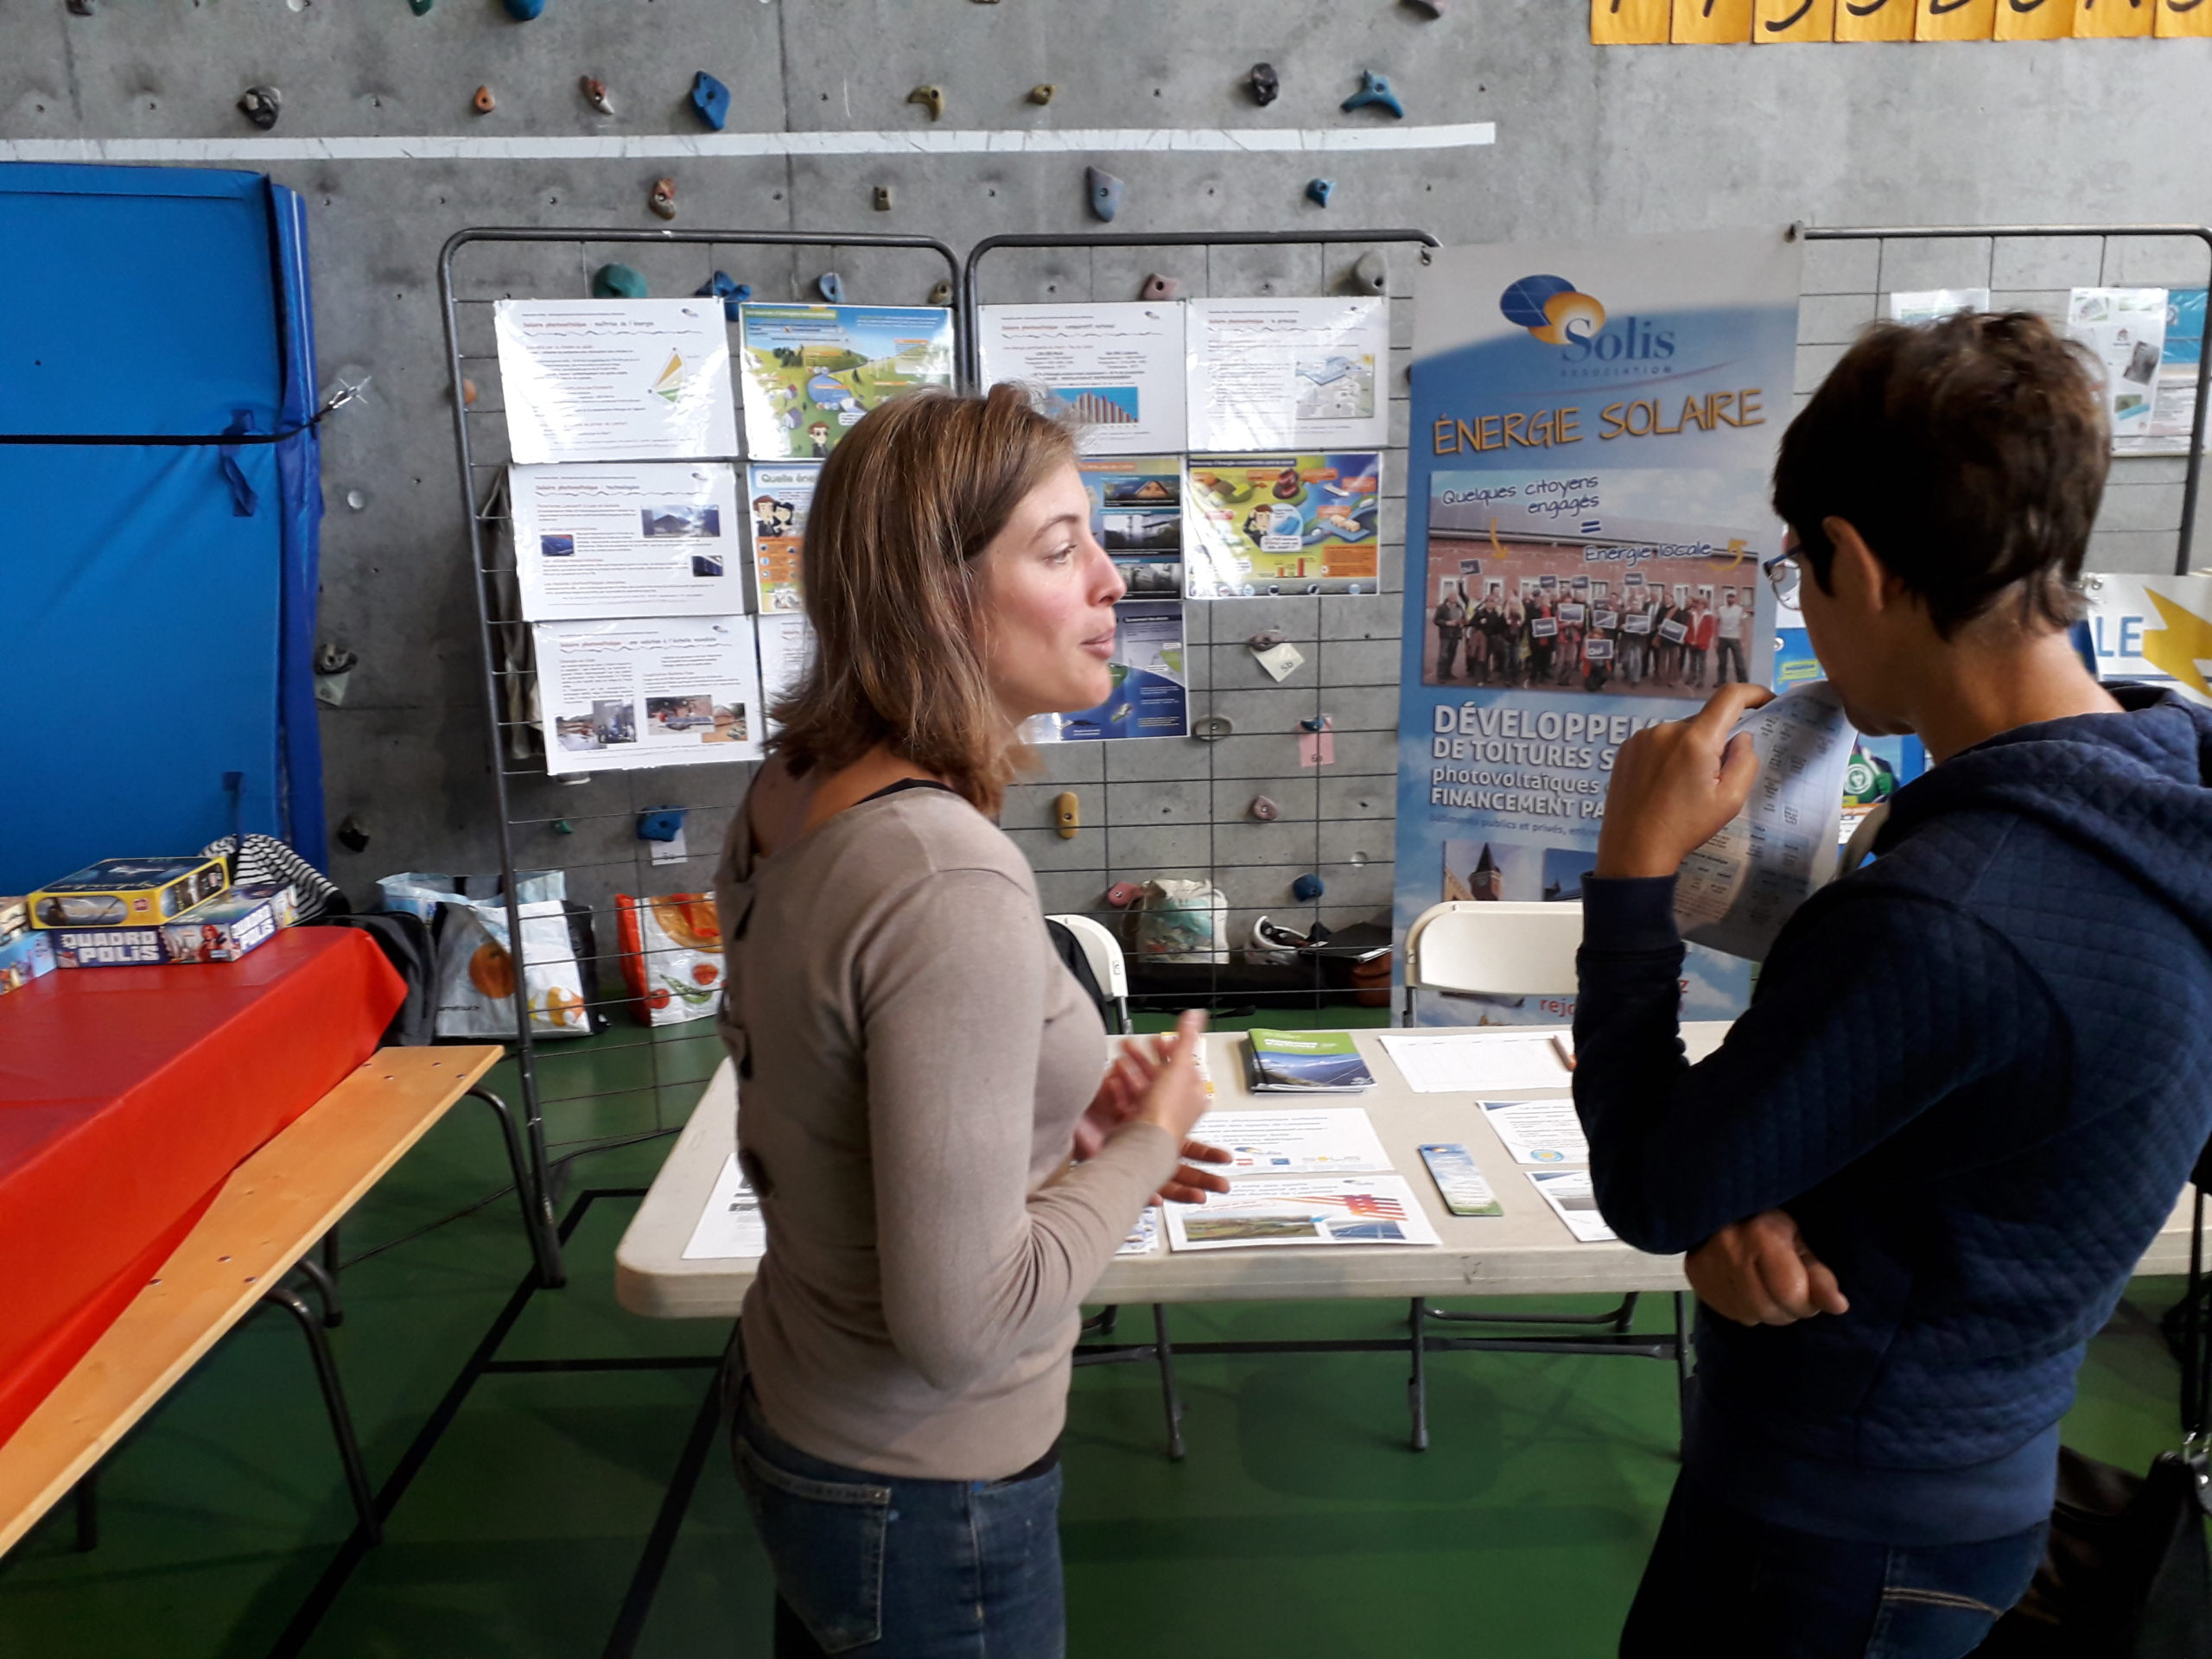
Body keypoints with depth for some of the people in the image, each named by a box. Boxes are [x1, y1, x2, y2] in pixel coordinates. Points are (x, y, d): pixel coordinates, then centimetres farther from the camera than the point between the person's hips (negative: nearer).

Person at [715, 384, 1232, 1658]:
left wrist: (1050, 1130, 0)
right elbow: (961, 1321, -29)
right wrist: (1143, 1143, -16)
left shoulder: (791, 795, -5)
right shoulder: (949, 882, -32)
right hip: (921, 1502, -7)